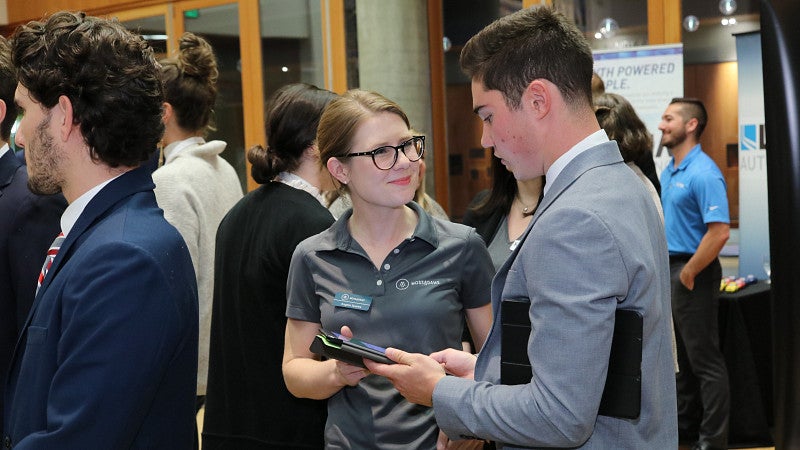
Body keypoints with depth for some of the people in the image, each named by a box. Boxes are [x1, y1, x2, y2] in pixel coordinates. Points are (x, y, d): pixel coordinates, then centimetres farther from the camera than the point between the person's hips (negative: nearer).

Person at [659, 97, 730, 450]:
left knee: (705, 360, -1)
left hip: (692, 273, -9)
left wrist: (688, 274, -19)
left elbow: (719, 232, -25)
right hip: (669, 269, 9)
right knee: (680, 355, 18)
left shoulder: (703, 173, -18)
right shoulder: (668, 171, 11)